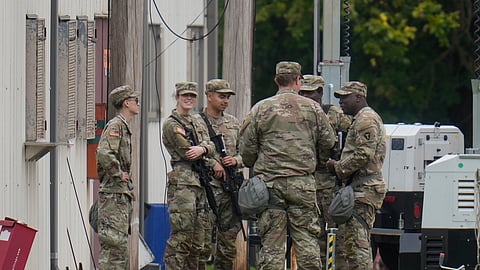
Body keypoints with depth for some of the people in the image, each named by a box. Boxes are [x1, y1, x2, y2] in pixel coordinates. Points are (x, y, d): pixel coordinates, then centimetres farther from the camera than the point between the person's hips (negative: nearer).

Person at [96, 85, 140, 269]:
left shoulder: (124, 127, 19)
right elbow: (104, 153, -29)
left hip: (123, 193, 10)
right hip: (114, 193, -10)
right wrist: (118, 174, -19)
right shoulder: (115, 126, -12)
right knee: (114, 241, -13)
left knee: (122, 242, 11)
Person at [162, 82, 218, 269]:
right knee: (181, 236, -14)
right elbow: (187, 152, -10)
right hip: (182, 183, -8)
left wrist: (202, 149, -14)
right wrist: (213, 164, 0)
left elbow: (211, 148, 9)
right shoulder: (171, 124, -2)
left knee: (199, 237, 8)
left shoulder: (198, 124, 23)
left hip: (200, 183, 8)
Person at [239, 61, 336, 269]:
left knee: (271, 244, 1)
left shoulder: (261, 109, 3)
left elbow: (246, 148, 3)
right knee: (307, 240, 3)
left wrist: (255, 167, 23)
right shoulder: (312, 108, 4)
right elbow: (328, 142, 8)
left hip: (270, 183, 0)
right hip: (303, 183, 0)